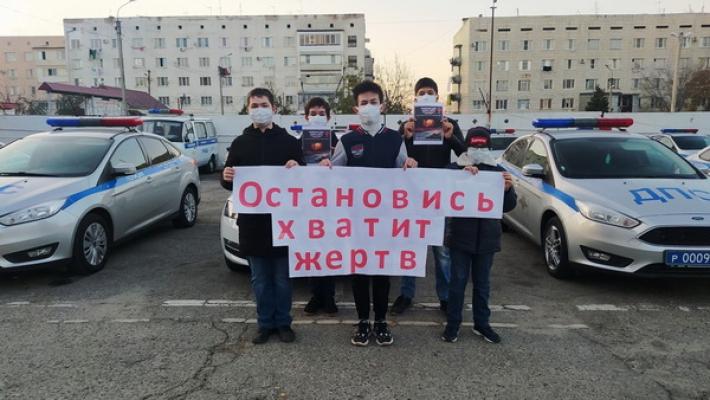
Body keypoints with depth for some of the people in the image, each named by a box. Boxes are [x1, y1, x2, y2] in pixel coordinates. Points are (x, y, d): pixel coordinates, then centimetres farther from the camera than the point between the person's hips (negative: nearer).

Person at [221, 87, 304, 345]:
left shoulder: (289, 141, 5)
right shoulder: (240, 143, 10)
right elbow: (229, 182, 11)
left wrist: (297, 169, -18)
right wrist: (226, 178, -12)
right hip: (252, 221, 2)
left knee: (282, 278, 8)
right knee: (260, 279, 11)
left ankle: (283, 323, 22)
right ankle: (265, 324, 23)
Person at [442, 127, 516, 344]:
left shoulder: (498, 171, 3)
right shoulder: (455, 169, -4)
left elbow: (508, 206, 2)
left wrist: (508, 189, -19)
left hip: (487, 238, 2)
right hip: (461, 236, -2)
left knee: (482, 283, 14)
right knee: (458, 281, 6)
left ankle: (482, 323, 28)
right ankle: (453, 323, 18)